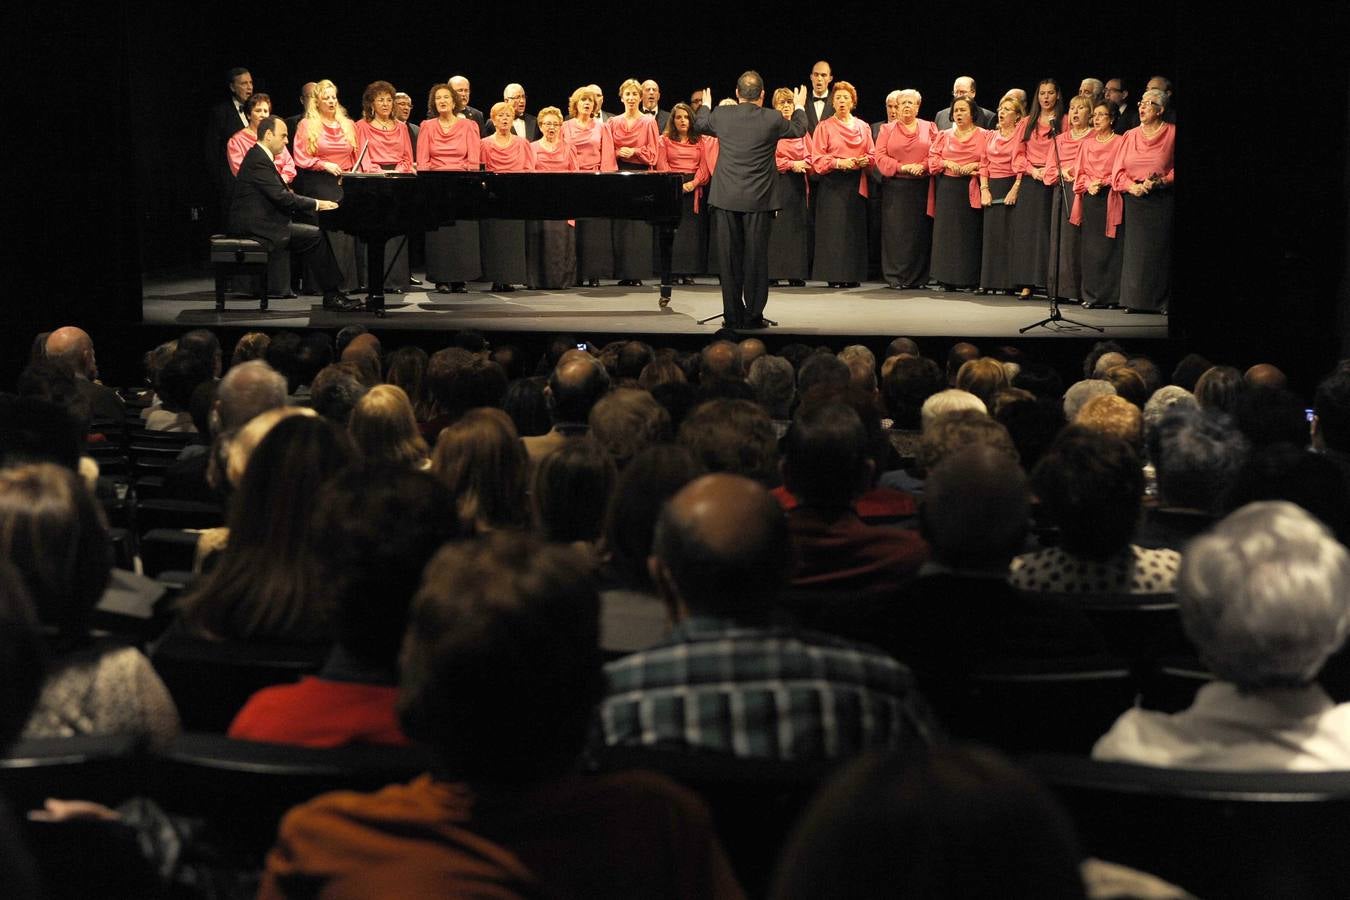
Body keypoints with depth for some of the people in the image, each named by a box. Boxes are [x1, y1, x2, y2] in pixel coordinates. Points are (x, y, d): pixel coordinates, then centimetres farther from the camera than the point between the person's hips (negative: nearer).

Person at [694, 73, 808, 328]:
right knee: (756, 257, 4)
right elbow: (799, 130, 13)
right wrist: (799, 107, 33)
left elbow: (701, 124, 20)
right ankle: (753, 315, 6)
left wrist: (705, 105, 42)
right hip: (758, 200, -2)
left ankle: (733, 315, 10)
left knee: (729, 257, 7)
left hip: (726, 199, 2)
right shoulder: (772, 119, -7)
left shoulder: (720, 115, -3)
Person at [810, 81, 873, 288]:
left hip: (856, 184, 3)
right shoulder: (824, 127, 3)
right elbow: (817, 159, -3)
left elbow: (872, 155, 12)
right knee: (834, 229, -7)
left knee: (855, 229, 1)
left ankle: (853, 275, 5)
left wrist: (862, 161, -10)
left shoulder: (863, 127, 13)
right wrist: (839, 163, -17)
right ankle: (833, 275, -5)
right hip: (833, 184, -3)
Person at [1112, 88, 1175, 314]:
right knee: (1134, 250, 2)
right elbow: (1118, 170, 10)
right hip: (1135, 200, 3)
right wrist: (1132, 186, -8)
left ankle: (1162, 301, 0)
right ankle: (1134, 300, 8)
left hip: (1162, 200, -3)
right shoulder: (1130, 136, 13)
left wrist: (1160, 182, -17)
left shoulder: (1172, 133, 1)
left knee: (1161, 249, -5)